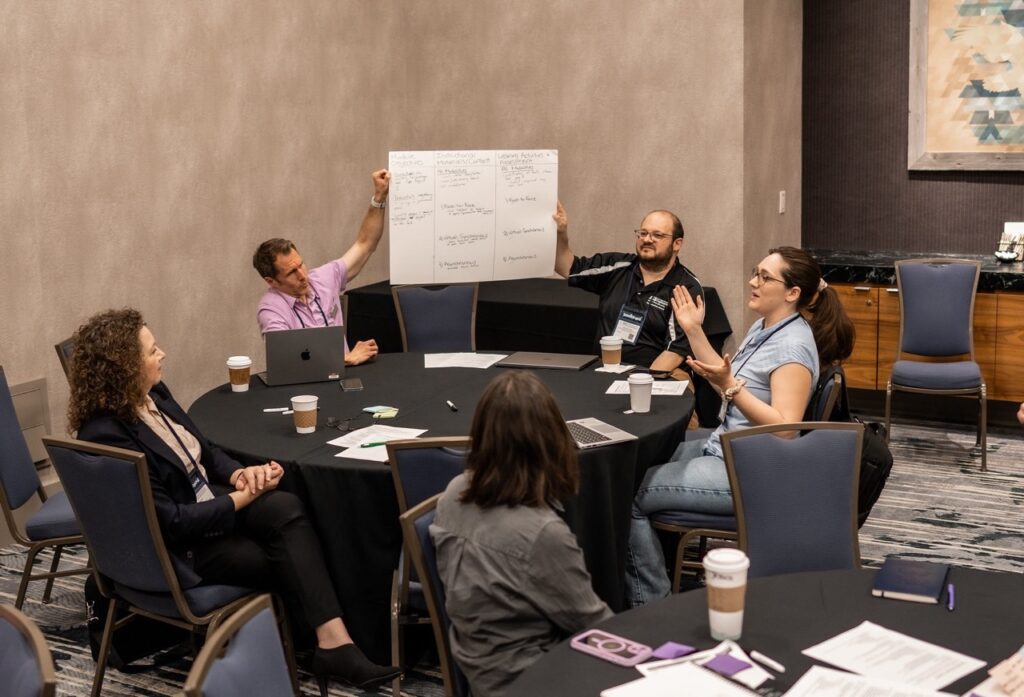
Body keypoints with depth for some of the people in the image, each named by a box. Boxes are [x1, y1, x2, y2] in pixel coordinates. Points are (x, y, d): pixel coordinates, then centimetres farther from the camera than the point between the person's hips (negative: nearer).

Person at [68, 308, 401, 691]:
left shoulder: (154, 394, 0)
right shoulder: (107, 436, -25)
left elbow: (205, 451, 14)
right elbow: (169, 522, -25)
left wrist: (238, 474, -8)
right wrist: (243, 498, -18)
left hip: (205, 502, 7)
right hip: (175, 548, -7)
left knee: (285, 507, -22)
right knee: (289, 560, -18)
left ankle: (333, 640, -27)